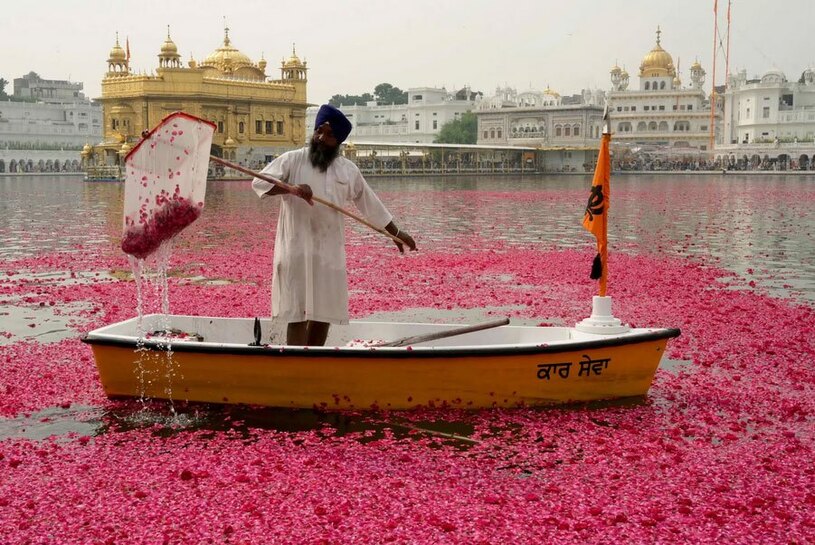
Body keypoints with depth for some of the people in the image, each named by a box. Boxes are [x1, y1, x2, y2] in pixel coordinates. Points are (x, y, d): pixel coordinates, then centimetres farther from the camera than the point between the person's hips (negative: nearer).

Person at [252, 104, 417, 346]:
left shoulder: (348, 170, 8)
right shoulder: (292, 160, -1)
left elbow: (371, 204, 17)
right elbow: (259, 182, -9)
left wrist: (396, 233, 21)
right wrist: (292, 188, -26)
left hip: (329, 252, 4)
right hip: (297, 249, -4)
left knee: (323, 313, 9)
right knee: (297, 315, -7)